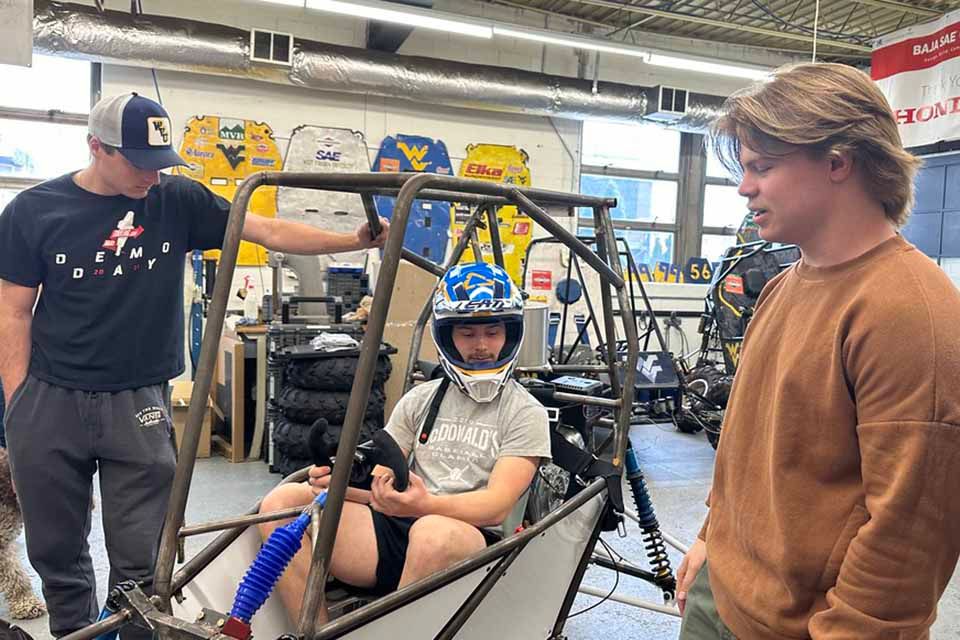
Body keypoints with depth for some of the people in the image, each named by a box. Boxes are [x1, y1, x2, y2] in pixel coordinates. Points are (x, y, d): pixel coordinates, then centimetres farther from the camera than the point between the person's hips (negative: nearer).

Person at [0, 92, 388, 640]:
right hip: (48, 404, 1)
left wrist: (355, 240, -15)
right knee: (56, 553, 15)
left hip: (137, 404, 0)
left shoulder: (178, 201, -1)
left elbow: (270, 231, -4)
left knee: (140, 561, 3)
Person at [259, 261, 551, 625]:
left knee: (434, 532, -39)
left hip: (470, 543, -4)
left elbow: (498, 505, -10)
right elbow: (378, 481, 12)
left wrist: (426, 505, -29)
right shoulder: (419, 400, 18)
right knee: (282, 501, -14)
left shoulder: (526, 414, 4)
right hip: (395, 529, 5)